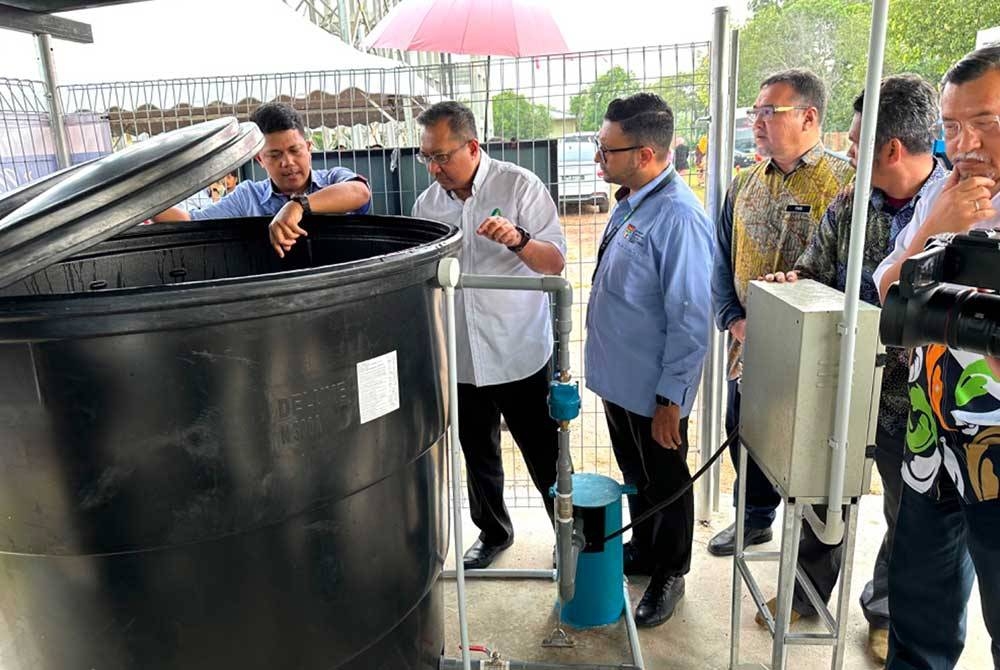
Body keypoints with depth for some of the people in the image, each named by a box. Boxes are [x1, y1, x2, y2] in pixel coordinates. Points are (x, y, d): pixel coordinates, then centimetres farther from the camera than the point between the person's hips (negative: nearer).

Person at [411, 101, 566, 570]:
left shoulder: (520, 186, -8)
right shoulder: (427, 203, 4)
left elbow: (556, 263, -10)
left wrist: (518, 240, -29)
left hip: (519, 356, -4)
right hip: (460, 360, 4)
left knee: (545, 457, 8)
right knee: (478, 456, 20)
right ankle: (493, 532, 42)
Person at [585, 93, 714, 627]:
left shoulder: (678, 217, -25)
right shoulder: (629, 201, 3)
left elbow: (690, 320, -24)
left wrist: (671, 399, -20)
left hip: (653, 392, -8)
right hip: (619, 378, 8)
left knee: (665, 484, 15)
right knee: (634, 477, 26)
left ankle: (668, 576, 37)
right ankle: (642, 550, 49)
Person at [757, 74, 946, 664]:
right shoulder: (848, 205, -3)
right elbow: (815, 271, 6)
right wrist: (791, 281, -14)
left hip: (910, 395, -3)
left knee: (909, 512, 17)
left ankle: (888, 611, 43)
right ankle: (809, 591, 43)